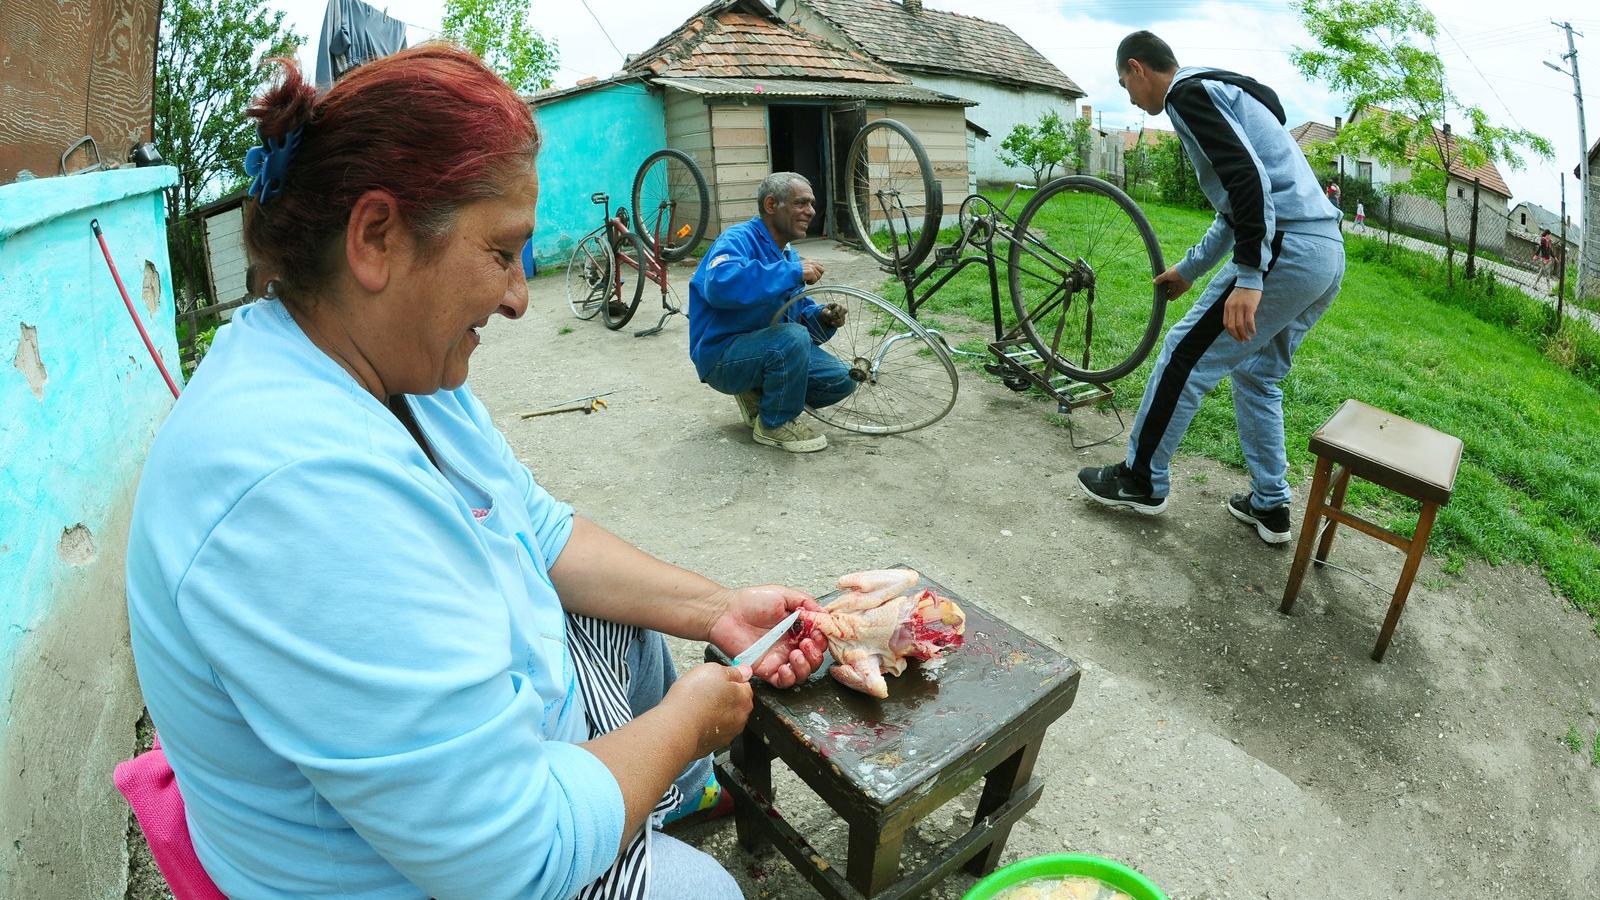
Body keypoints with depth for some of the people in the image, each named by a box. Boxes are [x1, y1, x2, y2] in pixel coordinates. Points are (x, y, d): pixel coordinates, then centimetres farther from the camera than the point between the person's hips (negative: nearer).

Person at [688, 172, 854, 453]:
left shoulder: (788, 253, 11)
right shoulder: (739, 239, -17)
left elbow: (799, 311, 15)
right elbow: (720, 284, -40)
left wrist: (823, 317, -9)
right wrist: (792, 272, -34)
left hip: (768, 346, 8)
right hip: (722, 356, -8)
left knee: (841, 381, -4)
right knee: (793, 337, -34)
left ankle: (760, 397, 12)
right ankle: (775, 425, -12)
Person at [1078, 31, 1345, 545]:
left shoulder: (1187, 93, -5)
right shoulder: (1220, 93, 27)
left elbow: (1248, 177, -21)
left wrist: (1248, 277, -26)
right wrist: (1188, 269, 40)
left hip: (1287, 251, -10)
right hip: (1329, 254, 10)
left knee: (1185, 357, 0)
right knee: (1257, 376, 19)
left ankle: (1141, 482, 13)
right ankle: (1270, 507, 25)